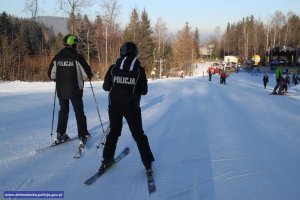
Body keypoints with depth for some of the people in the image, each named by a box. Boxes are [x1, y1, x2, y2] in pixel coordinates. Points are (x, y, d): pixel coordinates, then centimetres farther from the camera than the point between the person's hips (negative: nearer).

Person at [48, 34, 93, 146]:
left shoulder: (57, 57, 1)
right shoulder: (77, 57, -13)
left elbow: (51, 75, 4)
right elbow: (87, 73, -14)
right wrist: (90, 76, 8)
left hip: (61, 90, 4)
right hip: (75, 90, -4)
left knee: (63, 111, 20)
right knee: (79, 112, 7)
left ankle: (60, 135, 20)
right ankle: (83, 137, 6)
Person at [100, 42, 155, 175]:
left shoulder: (113, 68, -4)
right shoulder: (139, 70, -7)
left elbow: (106, 87, 1)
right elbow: (144, 91, -3)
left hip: (114, 105, 2)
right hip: (132, 106, -1)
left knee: (114, 132, 20)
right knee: (138, 134, 9)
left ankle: (107, 160, 23)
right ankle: (148, 163, 9)